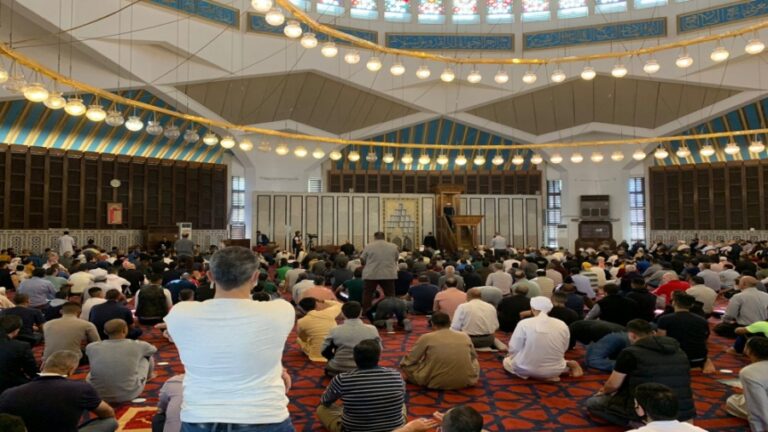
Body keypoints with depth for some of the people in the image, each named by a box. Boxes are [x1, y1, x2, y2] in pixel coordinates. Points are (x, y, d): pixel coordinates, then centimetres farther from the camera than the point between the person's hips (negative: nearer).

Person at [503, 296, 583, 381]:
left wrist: (510, 355, 13)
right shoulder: (562, 325, -5)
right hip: (554, 370, 5)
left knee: (507, 361, 23)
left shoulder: (524, 324, -15)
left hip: (527, 369, -4)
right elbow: (564, 349, 6)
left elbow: (514, 348, -9)